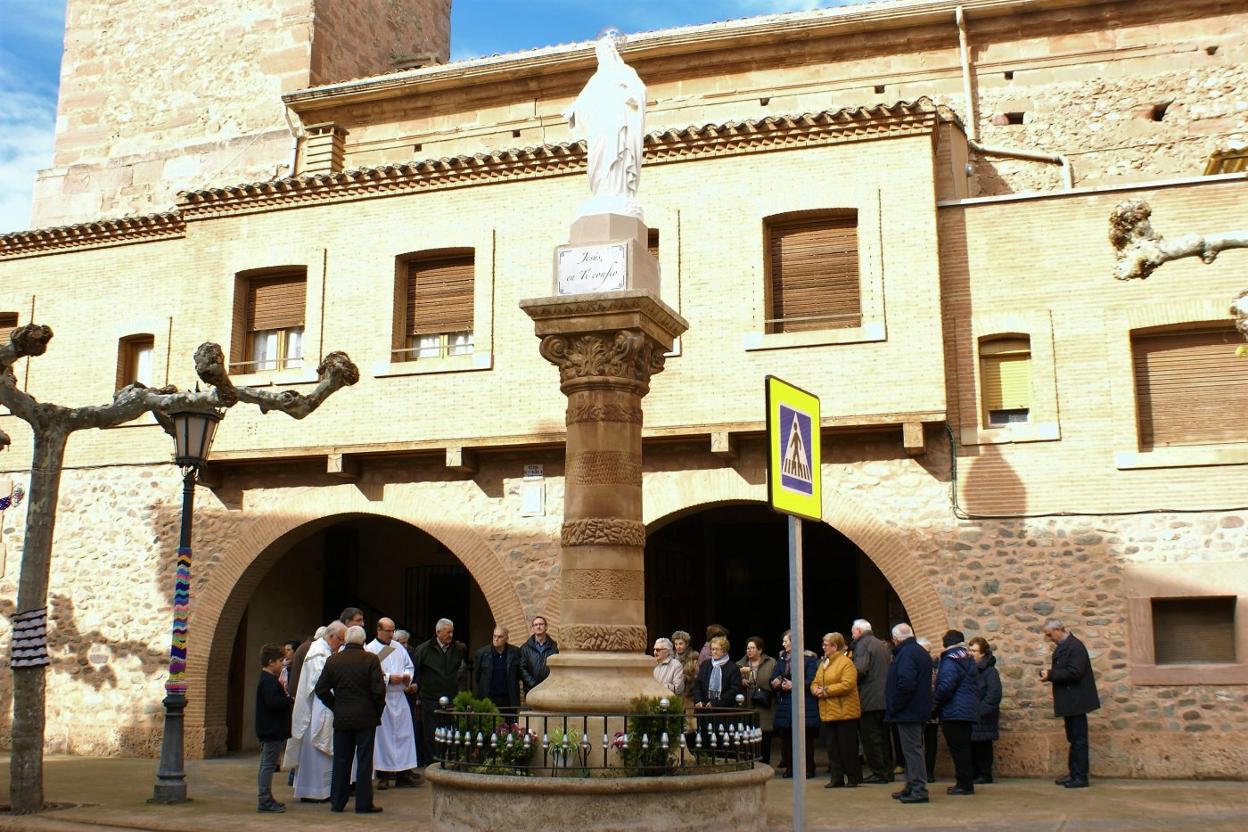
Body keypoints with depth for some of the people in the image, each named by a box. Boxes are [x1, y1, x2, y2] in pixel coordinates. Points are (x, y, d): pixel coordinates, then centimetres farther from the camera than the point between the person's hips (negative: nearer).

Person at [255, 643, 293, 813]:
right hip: (272, 730, -11)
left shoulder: (267, 679, 16)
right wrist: (290, 700, -16)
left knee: (267, 765, 15)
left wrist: (286, 698, 8)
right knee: (268, 765, -7)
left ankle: (266, 800, 22)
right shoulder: (269, 681, -18)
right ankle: (265, 801, -4)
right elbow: (273, 702, -28)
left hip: (269, 730, 11)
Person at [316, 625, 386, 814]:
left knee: (341, 761, 11)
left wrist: (335, 707, 14)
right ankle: (363, 804, 5)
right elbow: (379, 690, -13)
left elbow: (321, 690, 4)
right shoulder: (371, 659, -9)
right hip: (366, 718, -3)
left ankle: (337, 802, 16)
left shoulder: (332, 660, 2)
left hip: (341, 718, 3)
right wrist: (378, 710, 2)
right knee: (364, 761, 2)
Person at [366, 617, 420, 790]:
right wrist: (389, 678, -17)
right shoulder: (370, 650, -6)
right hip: (381, 698, -6)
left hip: (399, 697, 6)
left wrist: (407, 676, -2)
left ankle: (404, 771, 12)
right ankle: (383, 775, 5)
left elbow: (410, 666, 19)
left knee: (404, 732, 5)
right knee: (382, 735, -2)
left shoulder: (398, 648, 13)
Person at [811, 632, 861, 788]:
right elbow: (815, 683, 18)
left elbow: (847, 685, -22)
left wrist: (826, 691, -20)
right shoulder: (823, 663, 16)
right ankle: (836, 778, 14)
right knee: (832, 747, 8)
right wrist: (816, 690, -5)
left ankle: (853, 778, 10)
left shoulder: (846, 662, -11)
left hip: (844, 712, -8)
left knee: (847, 747, -1)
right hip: (827, 713, 8)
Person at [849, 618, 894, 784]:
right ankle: (887, 771, 17)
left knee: (870, 738, -3)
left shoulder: (862, 644, -10)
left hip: (869, 700, -8)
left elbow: (859, 669, -22)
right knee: (883, 736, 14)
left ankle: (879, 773, -3)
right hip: (885, 699, 9)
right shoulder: (883, 645, 17)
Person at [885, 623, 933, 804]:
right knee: (913, 749, 15)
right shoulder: (921, 652, 16)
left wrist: (894, 707, -18)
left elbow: (905, 683, -27)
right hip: (920, 710, 10)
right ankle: (912, 787, 22)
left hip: (908, 712, -10)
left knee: (912, 750, -7)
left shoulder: (906, 653, -16)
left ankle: (919, 790, -6)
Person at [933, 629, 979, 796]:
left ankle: (964, 784, -3)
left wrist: (935, 701, -8)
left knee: (958, 749, -5)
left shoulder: (950, 661, -14)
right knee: (963, 748, 14)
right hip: (969, 711, 9)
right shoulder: (968, 659, 14)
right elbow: (976, 686, 19)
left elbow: (946, 686, -22)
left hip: (954, 712, -9)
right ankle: (965, 783, 19)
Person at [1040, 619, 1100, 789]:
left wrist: (1051, 675, -21)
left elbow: (1074, 672, -26)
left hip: (1076, 701, -10)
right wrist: (1050, 673, 2)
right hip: (1069, 701, 10)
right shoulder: (1062, 646, 13)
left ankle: (1080, 777, 0)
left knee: (1079, 739, -5)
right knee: (1073, 739, 14)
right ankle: (1073, 774, 21)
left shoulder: (1075, 646, -17)